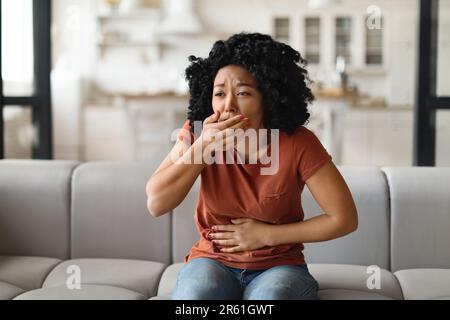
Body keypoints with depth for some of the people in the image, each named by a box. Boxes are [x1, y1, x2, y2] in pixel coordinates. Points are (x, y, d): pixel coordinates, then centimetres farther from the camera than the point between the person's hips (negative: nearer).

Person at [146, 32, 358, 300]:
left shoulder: (298, 143, -17)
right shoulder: (199, 133, -9)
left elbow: (345, 219, -12)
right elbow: (156, 204, -15)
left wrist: (266, 235, -12)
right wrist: (202, 146, -25)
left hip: (278, 265, -1)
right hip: (212, 260, 2)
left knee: (270, 297, -35)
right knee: (195, 295, -31)